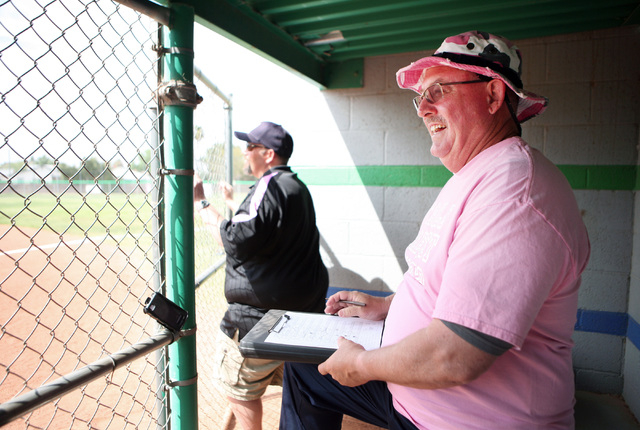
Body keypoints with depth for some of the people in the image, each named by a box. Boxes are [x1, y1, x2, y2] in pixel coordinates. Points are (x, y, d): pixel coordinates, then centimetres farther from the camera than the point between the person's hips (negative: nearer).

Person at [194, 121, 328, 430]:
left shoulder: (271, 185, -17)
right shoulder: (297, 187, 14)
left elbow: (237, 241, -27)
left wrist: (202, 203, -17)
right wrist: (234, 205, 28)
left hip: (259, 316, -10)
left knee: (240, 388, 8)